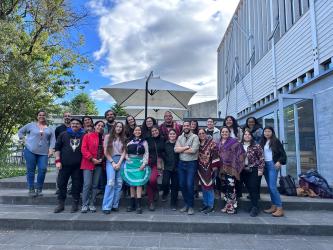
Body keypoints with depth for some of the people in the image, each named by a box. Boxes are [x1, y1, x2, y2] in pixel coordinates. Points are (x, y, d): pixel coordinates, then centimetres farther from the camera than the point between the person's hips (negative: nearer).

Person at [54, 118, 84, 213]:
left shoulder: (84, 136, 6)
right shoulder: (63, 134, 9)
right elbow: (57, 148, 7)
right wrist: (57, 161, -2)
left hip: (78, 165, -1)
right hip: (65, 164, 1)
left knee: (77, 185, 4)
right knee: (61, 183, 5)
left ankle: (75, 204, 16)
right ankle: (60, 204, 18)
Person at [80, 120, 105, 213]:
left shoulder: (103, 138, 12)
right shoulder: (87, 136, 0)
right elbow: (83, 149, -7)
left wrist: (102, 159, -2)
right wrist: (92, 159, -13)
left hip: (99, 164, 4)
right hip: (88, 163, -4)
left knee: (95, 185, 8)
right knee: (87, 184, -5)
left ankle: (92, 205, 17)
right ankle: (85, 205, 7)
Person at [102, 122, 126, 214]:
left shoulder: (123, 138, 14)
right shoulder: (108, 136, 5)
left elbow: (124, 152, 7)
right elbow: (106, 152, 0)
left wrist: (119, 163, -6)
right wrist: (113, 162, -7)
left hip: (121, 161, 3)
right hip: (110, 160, -3)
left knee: (119, 184, 0)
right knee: (110, 183, -14)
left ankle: (115, 205, 8)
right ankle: (106, 207, -9)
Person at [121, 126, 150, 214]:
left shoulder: (144, 142, 7)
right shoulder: (129, 142, 13)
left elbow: (146, 153, 1)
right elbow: (126, 152, 13)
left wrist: (144, 164, -9)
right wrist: (127, 158, -5)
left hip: (140, 164, -2)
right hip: (130, 164, 3)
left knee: (139, 183, -9)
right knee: (131, 183, 5)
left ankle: (138, 205, -7)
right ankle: (132, 204, 13)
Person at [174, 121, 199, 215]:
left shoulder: (195, 137, -5)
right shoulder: (180, 137, 10)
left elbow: (194, 150, -17)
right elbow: (176, 149, -2)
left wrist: (182, 149, -7)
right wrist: (186, 147, -12)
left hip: (191, 163, -5)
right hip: (181, 163, 5)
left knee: (189, 185, -7)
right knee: (182, 184, 8)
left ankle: (191, 206, 10)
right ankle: (186, 204, 26)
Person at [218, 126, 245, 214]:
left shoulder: (234, 141, -4)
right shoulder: (219, 143, 15)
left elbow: (240, 153, -7)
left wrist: (235, 164, -10)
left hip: (231, 167, -6)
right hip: (222, 168, 6)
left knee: (231, 186, -9)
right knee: (225, 187, 9)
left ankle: (233, 206, 2)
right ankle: (228, 204, 20)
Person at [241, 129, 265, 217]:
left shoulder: (256, 146, -6)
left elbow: (261, 158, -7)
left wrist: (260, 169, -11)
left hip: (254, 170, -4)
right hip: (244, 170, 5)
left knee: (254, 188, -6)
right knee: (249, 189, 8)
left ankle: (254, 208, 2)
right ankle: (253, 205, 21)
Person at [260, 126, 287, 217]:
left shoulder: (276, 141, -2)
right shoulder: (262, 142, 14)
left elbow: (283, 153, -5)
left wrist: (279, 162, -19)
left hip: (273, 164, -6)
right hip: (265, 165, 6)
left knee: (272, 186, -13)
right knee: (269, 187, 7)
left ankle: (280, 208, -8)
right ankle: (274, 206, 14)